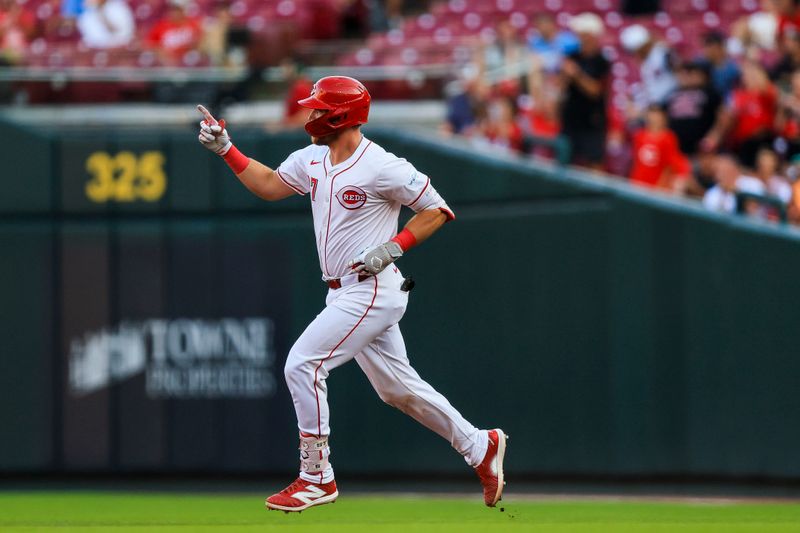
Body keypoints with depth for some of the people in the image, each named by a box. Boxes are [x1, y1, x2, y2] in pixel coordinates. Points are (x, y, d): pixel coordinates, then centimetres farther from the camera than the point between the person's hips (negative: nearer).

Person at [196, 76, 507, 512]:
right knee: (397, 387, 15)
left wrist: (392, 248, -19)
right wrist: (225, 149, 9)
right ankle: (479, 447, 28)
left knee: (303, 365, -16)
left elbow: (437, 210, -10)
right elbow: (268, 185, 20)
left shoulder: (381, 167, -16)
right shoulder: (312, 159, 8)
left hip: (373, 292, -9)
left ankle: (316, 478, -8)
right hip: (345, 294, 9)